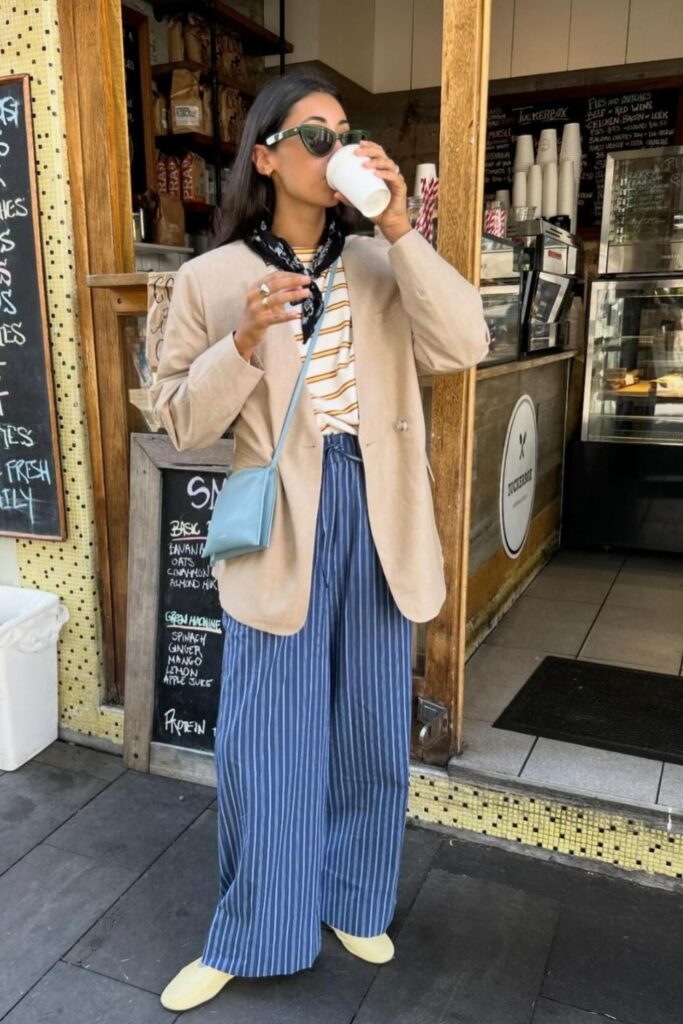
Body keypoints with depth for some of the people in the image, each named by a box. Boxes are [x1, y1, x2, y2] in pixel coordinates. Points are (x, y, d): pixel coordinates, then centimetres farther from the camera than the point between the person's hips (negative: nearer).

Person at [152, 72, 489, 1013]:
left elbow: (464, 346, -8)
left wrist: (401, 229, -13)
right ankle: (249, 935, 31)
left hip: (378, 514, 3)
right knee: (265, 740, 7)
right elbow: (183, 422, -2)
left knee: (371, 728, 15)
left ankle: (352, 901, 41)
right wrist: (245, 342, -18)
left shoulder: (380, 265, 7)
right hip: (280, 523, -2)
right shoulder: (211, 278, 0)